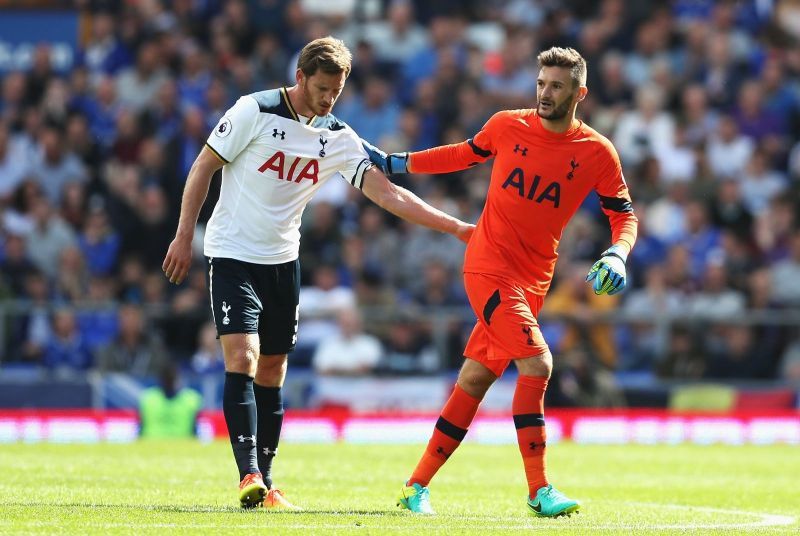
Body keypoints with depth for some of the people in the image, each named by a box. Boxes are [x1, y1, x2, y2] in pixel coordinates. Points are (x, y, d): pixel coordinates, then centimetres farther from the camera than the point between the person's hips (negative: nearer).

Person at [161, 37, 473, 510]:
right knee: (242, 359, -18)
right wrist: (184, 236, -8)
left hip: (283, 261, 5)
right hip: (233, 254, -5)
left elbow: (386, 192, -3)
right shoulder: (255, 111, -12)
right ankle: (249, 475, -22)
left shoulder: (338, 139, 0)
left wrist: (454, 227, -11)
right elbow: (204, 166, -5)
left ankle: (264, 486, 12)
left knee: (272, 373, 7)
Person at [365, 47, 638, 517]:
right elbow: (468, 153, 18)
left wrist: (617, 255, -14)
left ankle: (418, 486, 19)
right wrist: (398, 163, 21)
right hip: (489, 265, -3)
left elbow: (624, 214, 6)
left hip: (533, 279, 3)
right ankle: (539, 490, -17)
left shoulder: (597, 153, -2)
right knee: (536, 362, -20)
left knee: (475, 379, 7)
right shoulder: (508, 126, -2)